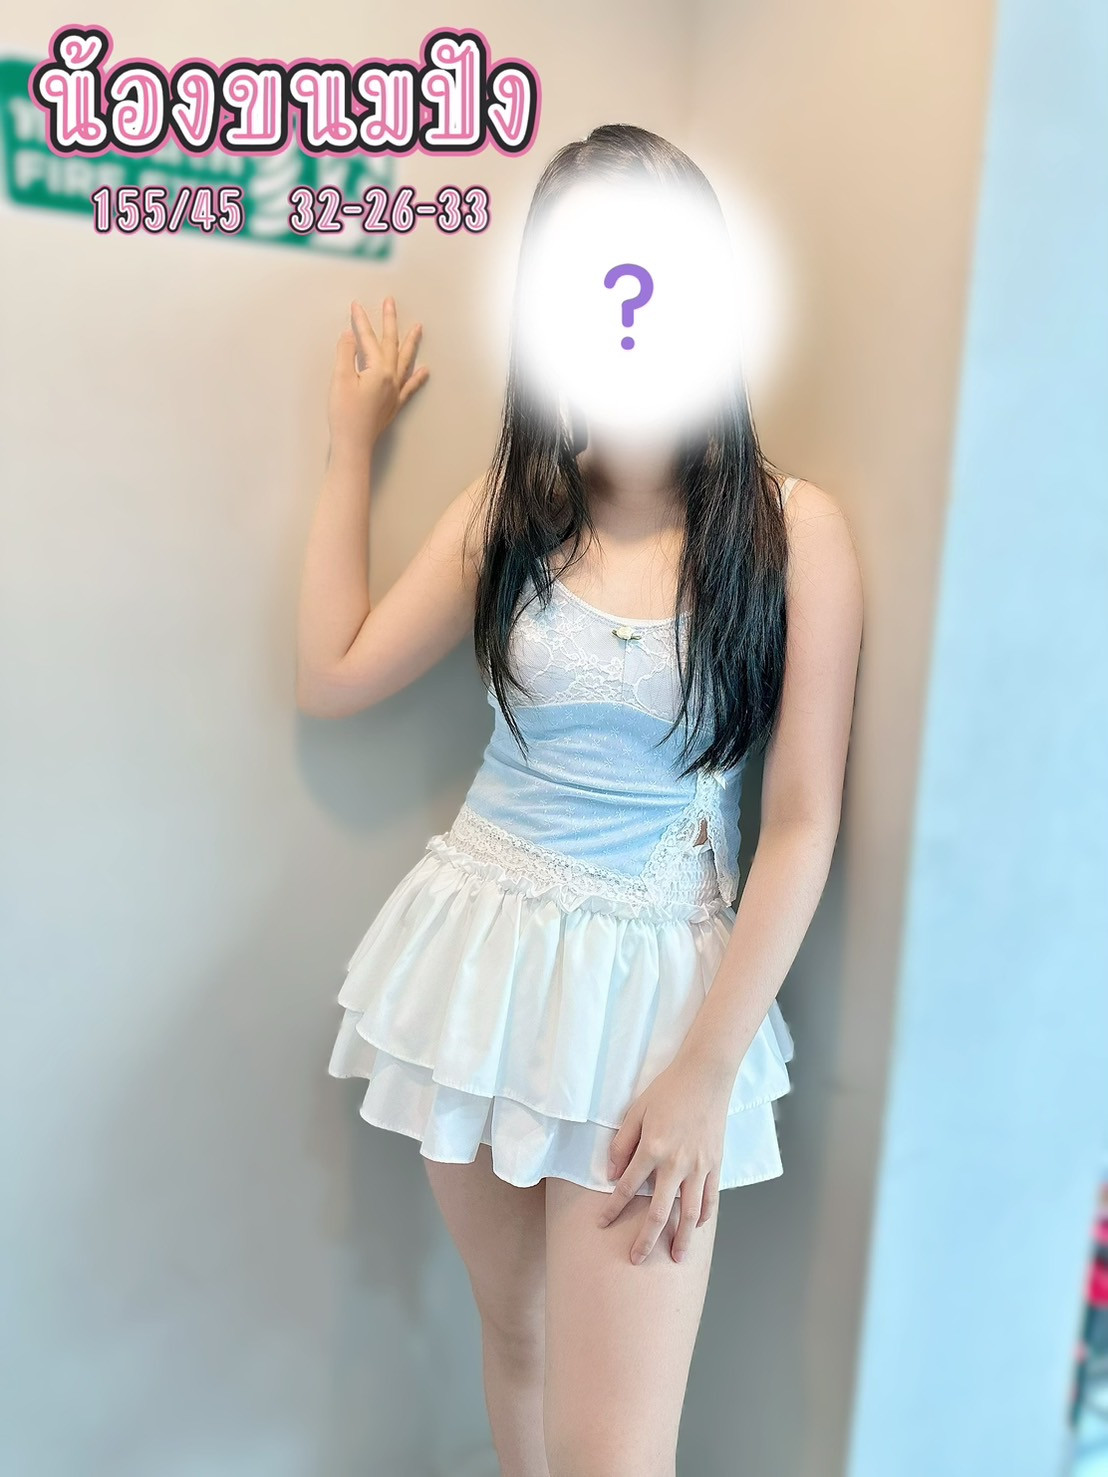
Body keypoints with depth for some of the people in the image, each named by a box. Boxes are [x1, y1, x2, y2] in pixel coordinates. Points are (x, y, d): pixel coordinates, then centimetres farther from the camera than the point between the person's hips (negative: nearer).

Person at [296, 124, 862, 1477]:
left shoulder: (790, 527, -11)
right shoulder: (511, 504, 1)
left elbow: (802, 826, -10)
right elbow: (333, 677, 3)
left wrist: (710, 1071, -11)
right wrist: (352, 445, 6)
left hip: (657, 977, -3)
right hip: (484, 951, 4)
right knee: (515, 1336, 22)